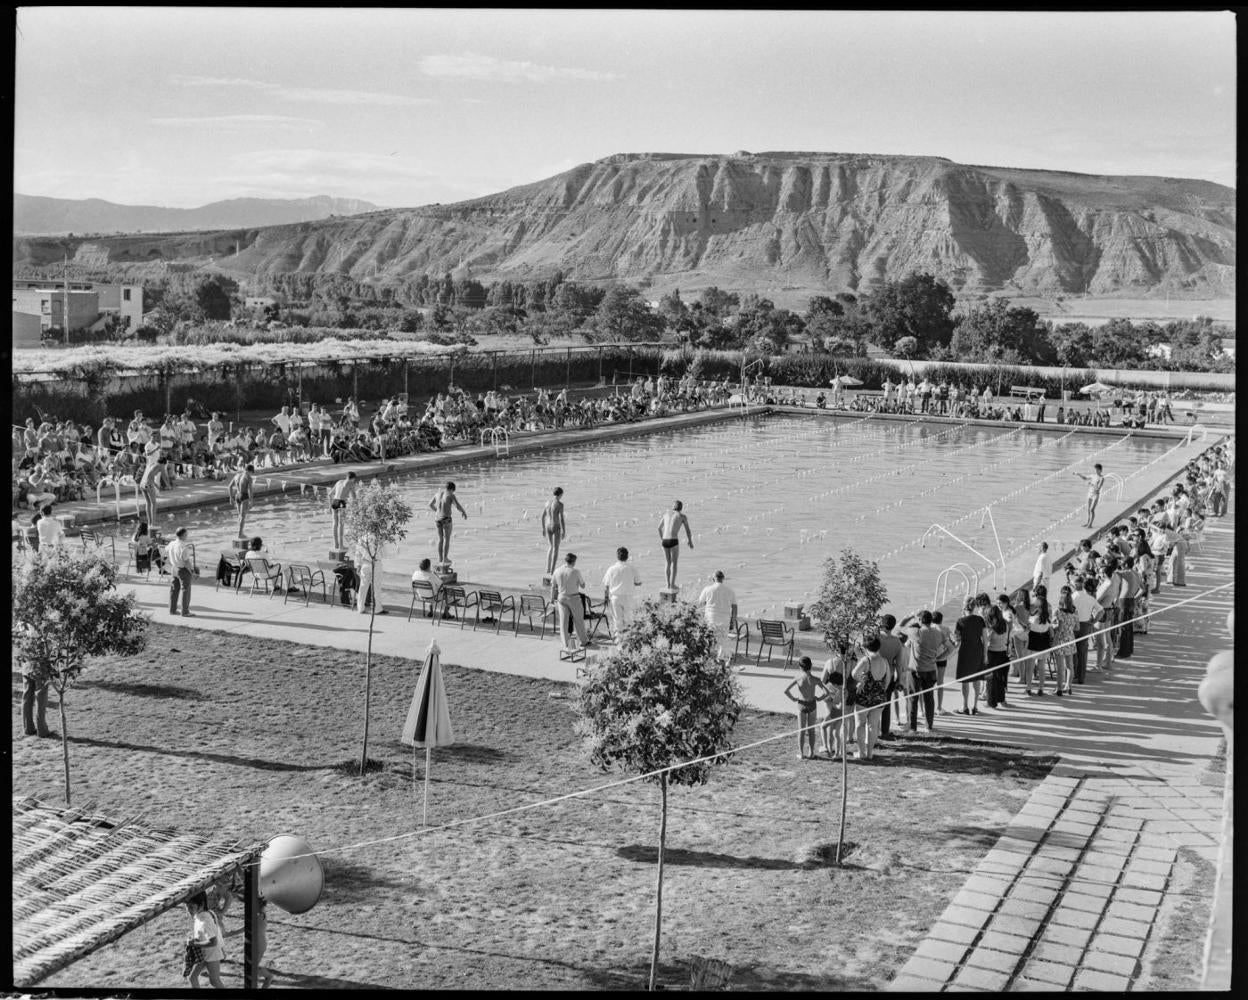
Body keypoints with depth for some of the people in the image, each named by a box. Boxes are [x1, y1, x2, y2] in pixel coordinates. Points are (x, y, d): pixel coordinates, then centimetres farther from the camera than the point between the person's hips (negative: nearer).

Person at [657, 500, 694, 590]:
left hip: (665, 541, 4)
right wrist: (690, 542, 27)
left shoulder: (666, 514, 19)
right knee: (674, 563, 3)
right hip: (674, 541, -4)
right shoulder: (682, 516, 6)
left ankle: (668, 584, 19)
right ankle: (672, 585, -1)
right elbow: (688, 531, 10)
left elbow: (659, 528, 32)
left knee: (668, 563, 18)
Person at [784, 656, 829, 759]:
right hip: (812, 704, 1)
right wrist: (818, 698, 2)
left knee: (801, 730, 11)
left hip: (801, 705, -1)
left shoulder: (798, 678, -14)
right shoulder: (815, 680, -12)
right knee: (811, 729, 18)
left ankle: (801, 754, 12)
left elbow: (786, 691, -18)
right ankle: (811, 753, 23)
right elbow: (826, 693, -15)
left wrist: (793, 698, -3)